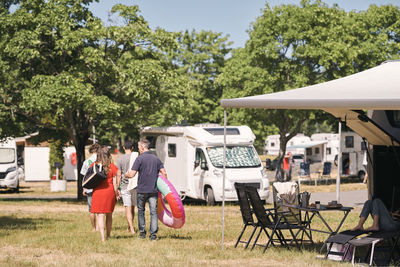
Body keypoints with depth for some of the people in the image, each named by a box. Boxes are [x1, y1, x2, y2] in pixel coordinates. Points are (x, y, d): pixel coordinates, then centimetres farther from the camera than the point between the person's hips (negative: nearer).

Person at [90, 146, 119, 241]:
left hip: (98, 192, -1)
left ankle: (102, 237, -11)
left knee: (100, 215, -1)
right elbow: (114, 182, -1)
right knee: (109, 215, 15)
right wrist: (116, 194, 7)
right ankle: (108, 235, 23)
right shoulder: (112, 167, -3)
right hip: (110, 192, 1)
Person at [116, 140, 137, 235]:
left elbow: (118, 174, -5)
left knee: (128, 208, -4)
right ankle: (130, 227, 26)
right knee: (132, 207, 16)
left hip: (125, 186, -2)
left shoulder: (120, 159, -4)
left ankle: (132, 229, -15)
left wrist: (118, 188, 0)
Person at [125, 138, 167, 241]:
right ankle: (153, 234, -6)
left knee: (141, 211, 14)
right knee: (153, 211, 1)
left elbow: (132, 174, -12)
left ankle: (142, 232, 17)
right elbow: (164, 173, 4)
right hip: (153, 190, 3)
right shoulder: (156, 159, 7)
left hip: (142, 190, -3)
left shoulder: (140, 159, -7)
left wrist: (126, 175, 9)